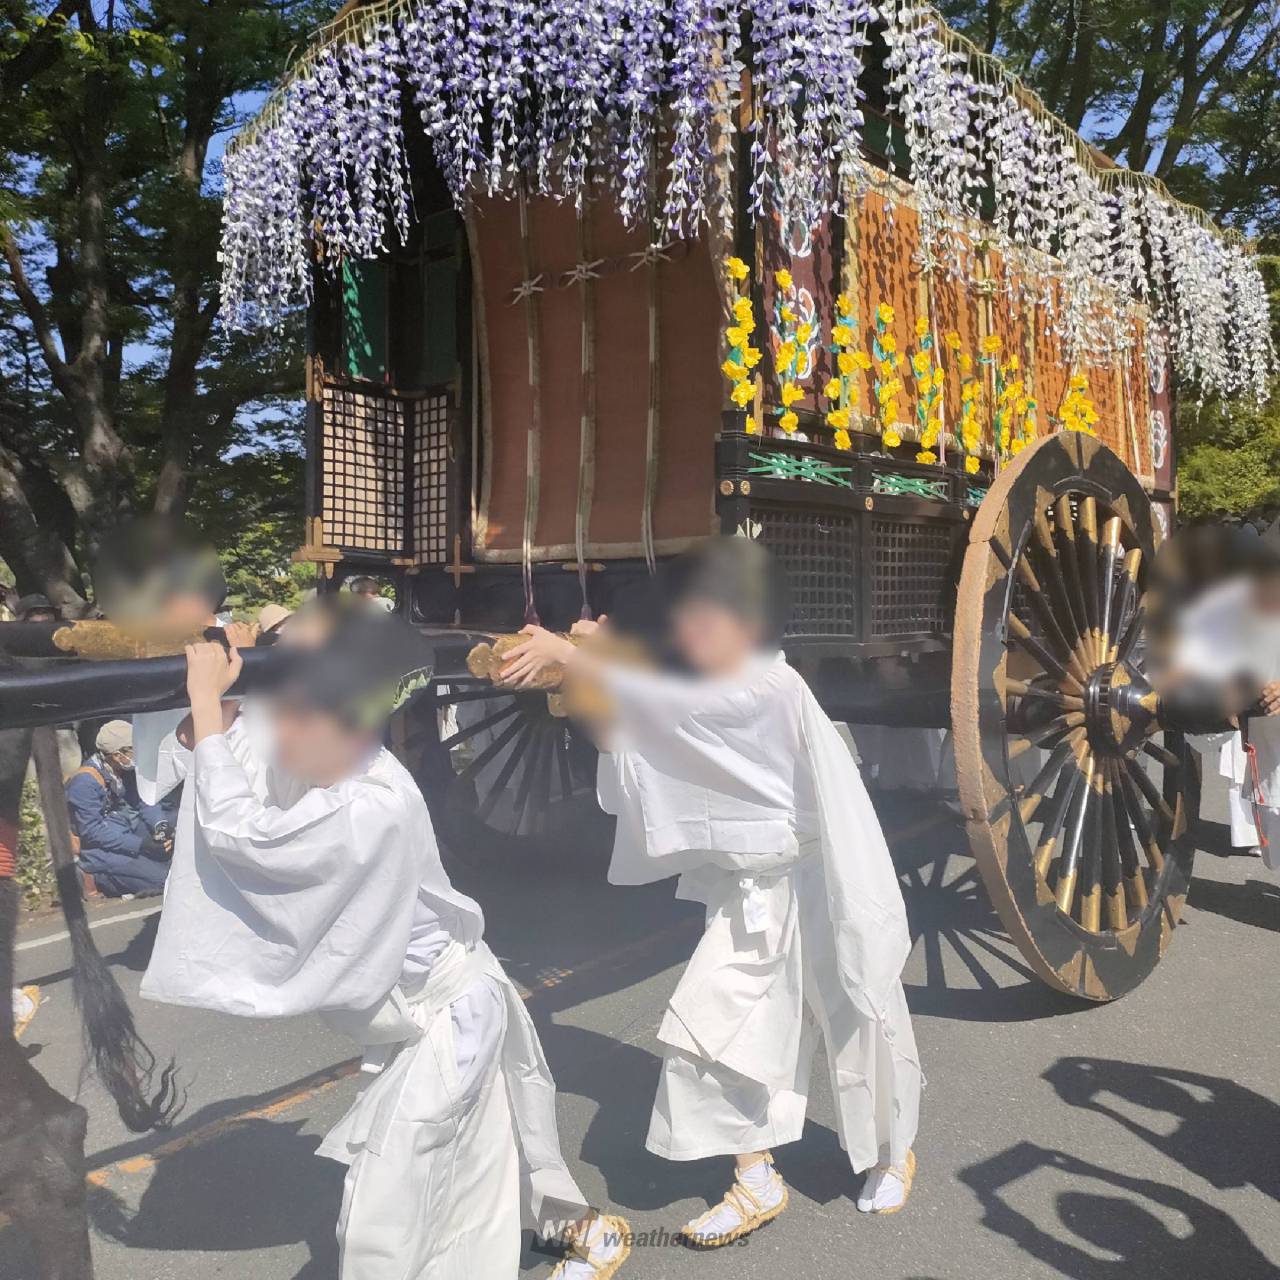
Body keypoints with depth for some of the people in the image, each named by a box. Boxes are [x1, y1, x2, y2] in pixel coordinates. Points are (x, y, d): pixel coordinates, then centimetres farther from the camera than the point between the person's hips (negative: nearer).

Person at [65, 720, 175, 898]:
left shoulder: (125, 769, 0)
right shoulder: (85, 782, -23)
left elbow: (143, 801, 3)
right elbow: (92, 831, -23)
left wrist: (160, 825, -18)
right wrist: (140, 845, -28)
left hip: (128, 832, 8)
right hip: (102, 849, -8)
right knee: (161, 877, -22)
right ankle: (107, 878, -3)